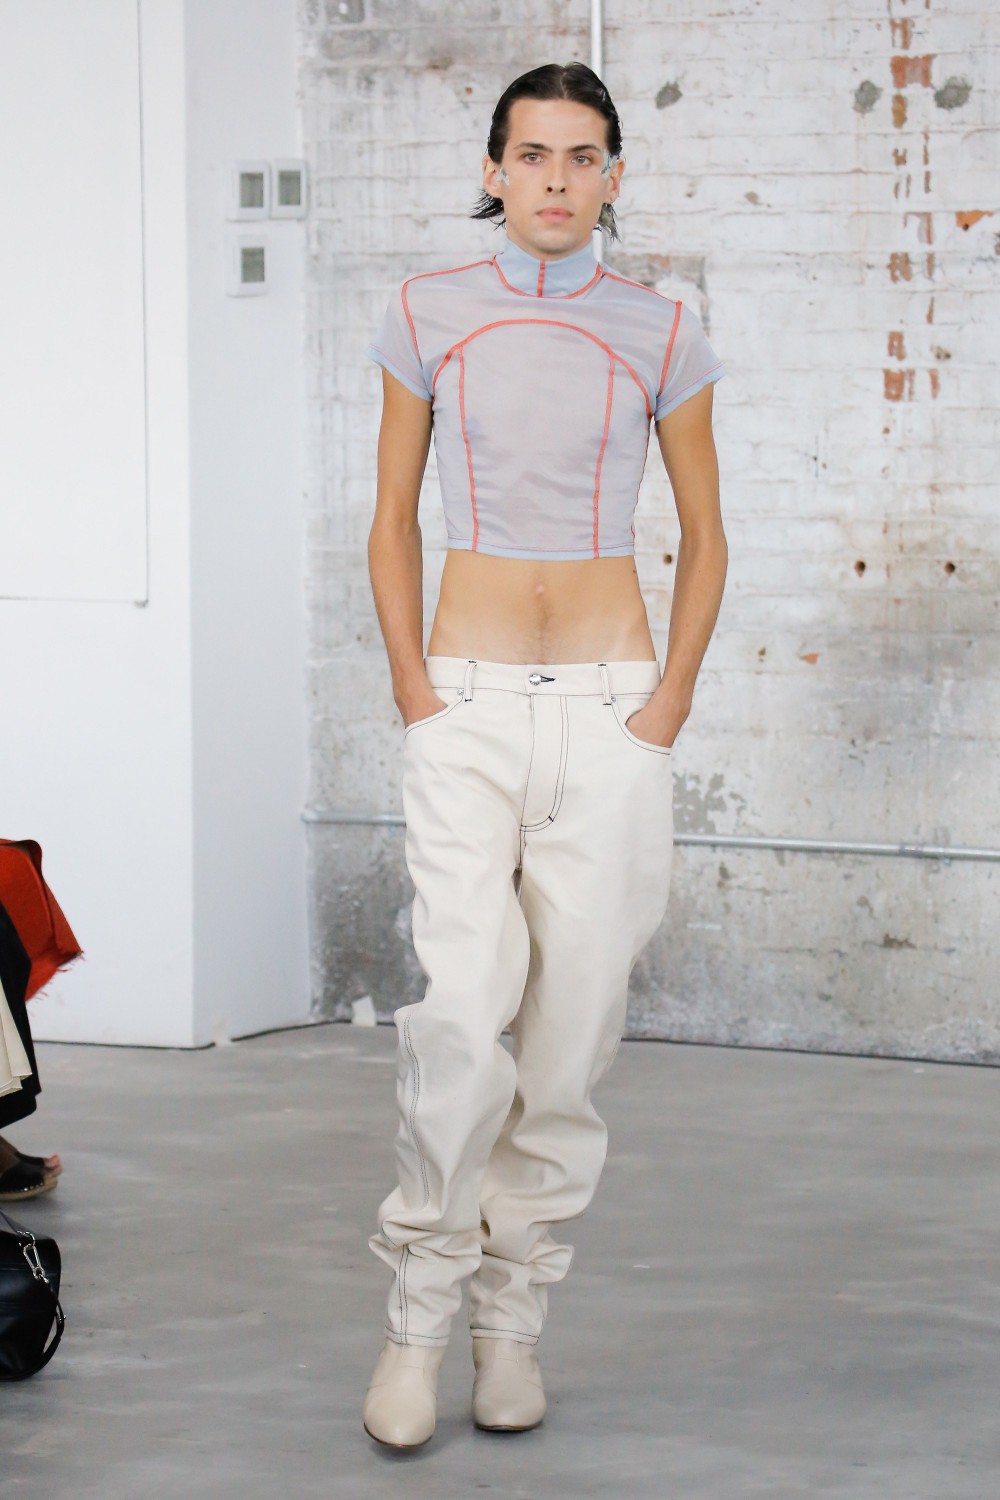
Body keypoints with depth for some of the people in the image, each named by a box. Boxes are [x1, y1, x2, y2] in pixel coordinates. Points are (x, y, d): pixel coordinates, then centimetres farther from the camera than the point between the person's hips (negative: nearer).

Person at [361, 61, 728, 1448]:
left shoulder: (659, 335, 4)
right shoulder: (430, 316, 4)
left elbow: (704, 536, 10)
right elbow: (394, 519, 10)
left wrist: (670, 701, 0)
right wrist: (412, 686, -1)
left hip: (609, 708, 1)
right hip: (469, 708, -1)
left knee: (572, 1032, 1)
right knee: (464, 1011, -16)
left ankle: (513, 1311, 14)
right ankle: (421, 1305, 0)